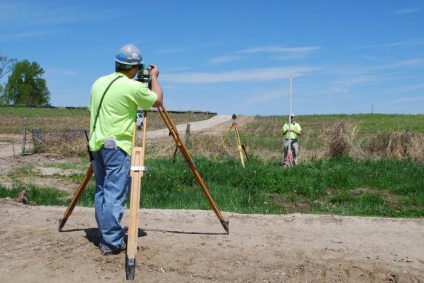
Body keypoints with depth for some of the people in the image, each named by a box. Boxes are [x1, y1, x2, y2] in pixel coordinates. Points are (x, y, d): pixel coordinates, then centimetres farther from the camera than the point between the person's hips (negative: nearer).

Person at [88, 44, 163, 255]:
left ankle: (105, 237, 19)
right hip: (116, 146, -8)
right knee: (115, 194, -5)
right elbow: (158, 101, 2)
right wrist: (154, 77, 15)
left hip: (96, 143, 8)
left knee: (102, 191, 12)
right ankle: (112, 242, -2)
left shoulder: (99, 83, 11)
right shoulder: (133, 87, -12)